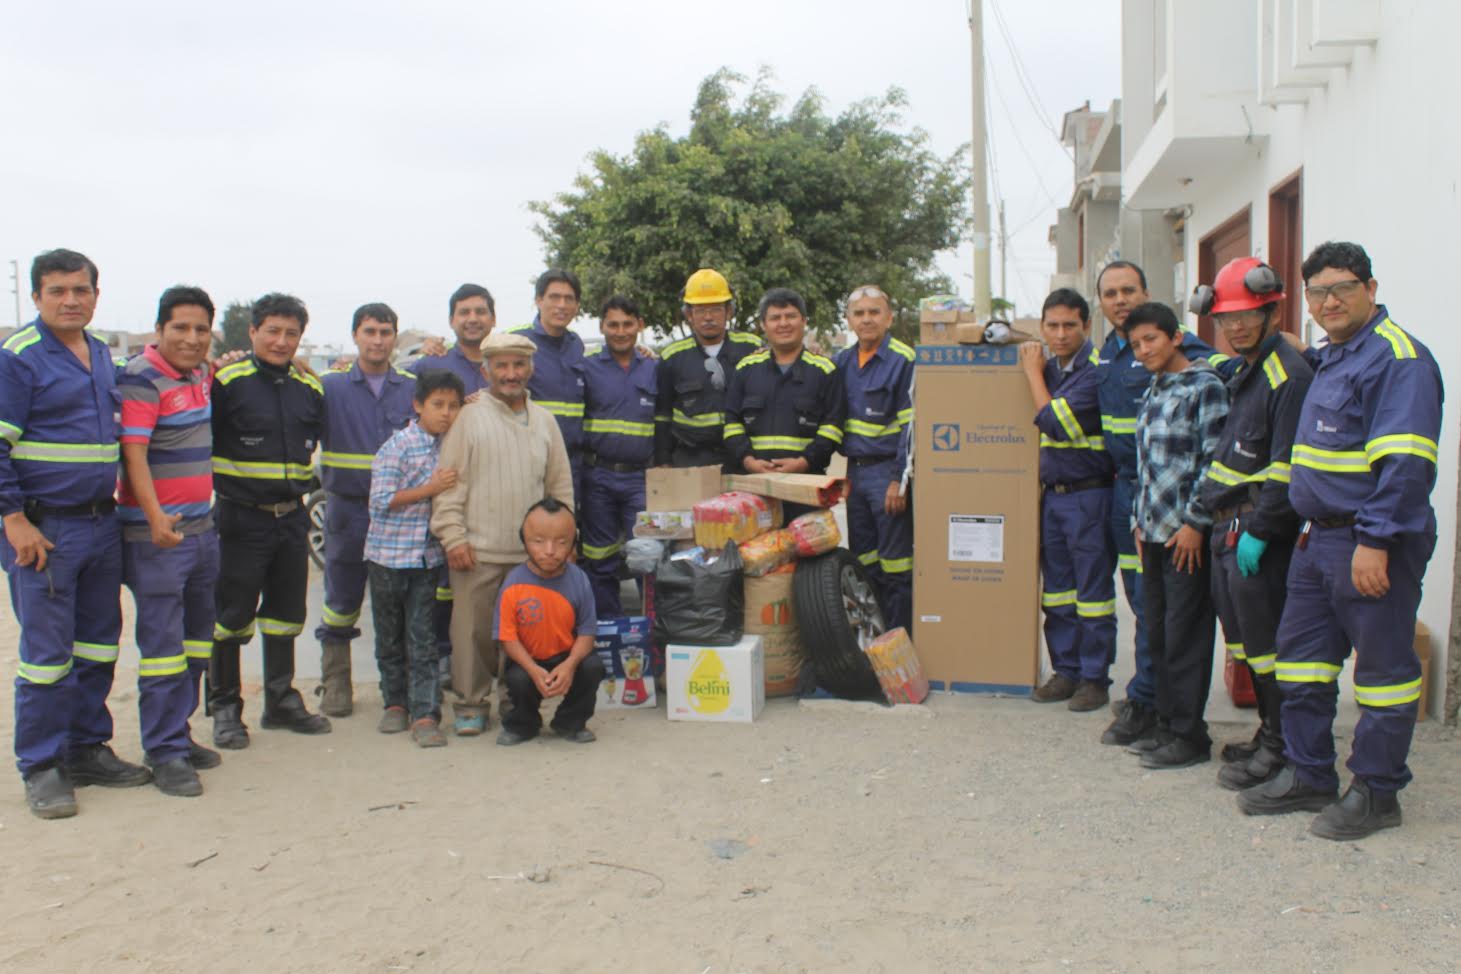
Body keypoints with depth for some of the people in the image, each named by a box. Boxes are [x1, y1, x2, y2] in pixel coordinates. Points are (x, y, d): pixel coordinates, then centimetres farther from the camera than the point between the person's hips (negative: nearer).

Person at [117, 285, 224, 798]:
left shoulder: (201, 374, 11)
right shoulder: (141, 379, -13)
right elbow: (133, 454, -21)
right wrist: (155, 517, -33)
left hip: (202, 526, 8)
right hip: (156, 534, -8)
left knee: (197, 640, 14)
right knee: (162, 644, -5)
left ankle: (178, 732, 26)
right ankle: (164, 753, 3)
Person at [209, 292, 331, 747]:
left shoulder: (310, 387, 10)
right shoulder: (226, 380, -7)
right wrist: (216, 487, -7)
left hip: (292, 518, 6)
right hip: (242, 518, -5)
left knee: (285, 613, 14)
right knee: (233, 614, 1)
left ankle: (282, 701, 26)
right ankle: (225, 709, 13)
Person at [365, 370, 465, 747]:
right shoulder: (398, 445, -10)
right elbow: (381, 500, -13)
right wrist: (430, 488, -18)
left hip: (428, 556, 3)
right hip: (389, 552, -3)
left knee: (422, 638, 1)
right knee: (390, 635, 11)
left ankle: (425, 714, 0)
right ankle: (395, 703, 25)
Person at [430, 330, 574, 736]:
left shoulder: (544, 421, 12)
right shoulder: (469, 417, 0)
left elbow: (561, 485, 16)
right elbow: (448, 482, -3)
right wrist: (453, 536, -9)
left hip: (532, 551, 3)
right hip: (478, 550, -3)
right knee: (473, 629, 1)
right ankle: (470, 705, 15)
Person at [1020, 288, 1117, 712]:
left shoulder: (1096, 371, -13)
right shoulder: (1050, 369, 12)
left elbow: (1056, 424, -18)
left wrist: (1033, 373, -9)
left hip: (1088, 494, -7)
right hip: (1051, 493, 7)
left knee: (1092, 590, 1)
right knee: (1058, 590, 12)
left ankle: (1095, 678, 10)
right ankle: (1066, 670, 21)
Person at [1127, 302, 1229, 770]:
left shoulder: (1205, 387, -9)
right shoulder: (1153, 392, 16)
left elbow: (1214, 460, -14)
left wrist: (1195, 522, -16)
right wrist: (1141, 520, 15)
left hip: (1187, 535, -8)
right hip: (1154, 533, 8)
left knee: (1185, 636, -2)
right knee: (1158, 634, 13)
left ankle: (1190, 736, 8)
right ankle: (1167, 725, 23)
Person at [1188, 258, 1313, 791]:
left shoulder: (1288, 375, -13)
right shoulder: (1243, 373, 17)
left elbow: (1287, 466, -19)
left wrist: (1259, 530, -20)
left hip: (1258, 530, -10)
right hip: (1228, 527, 10)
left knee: (1264, 636, -3)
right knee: (1243, 633, 16)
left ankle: (1279, 748, 8)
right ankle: (1271, 731, 28)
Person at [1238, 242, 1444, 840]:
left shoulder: (1398, 357, -14)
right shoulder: (1331, 357, 17)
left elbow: (1403, 462, -22)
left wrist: (1375, 541, -25)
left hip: (1372, 545, -10)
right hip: (1317, 538, 10)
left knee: (1383, 668, 3)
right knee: (1302, 656, 14)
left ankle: (1376, 794, 14)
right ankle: (1308, 777, 26)